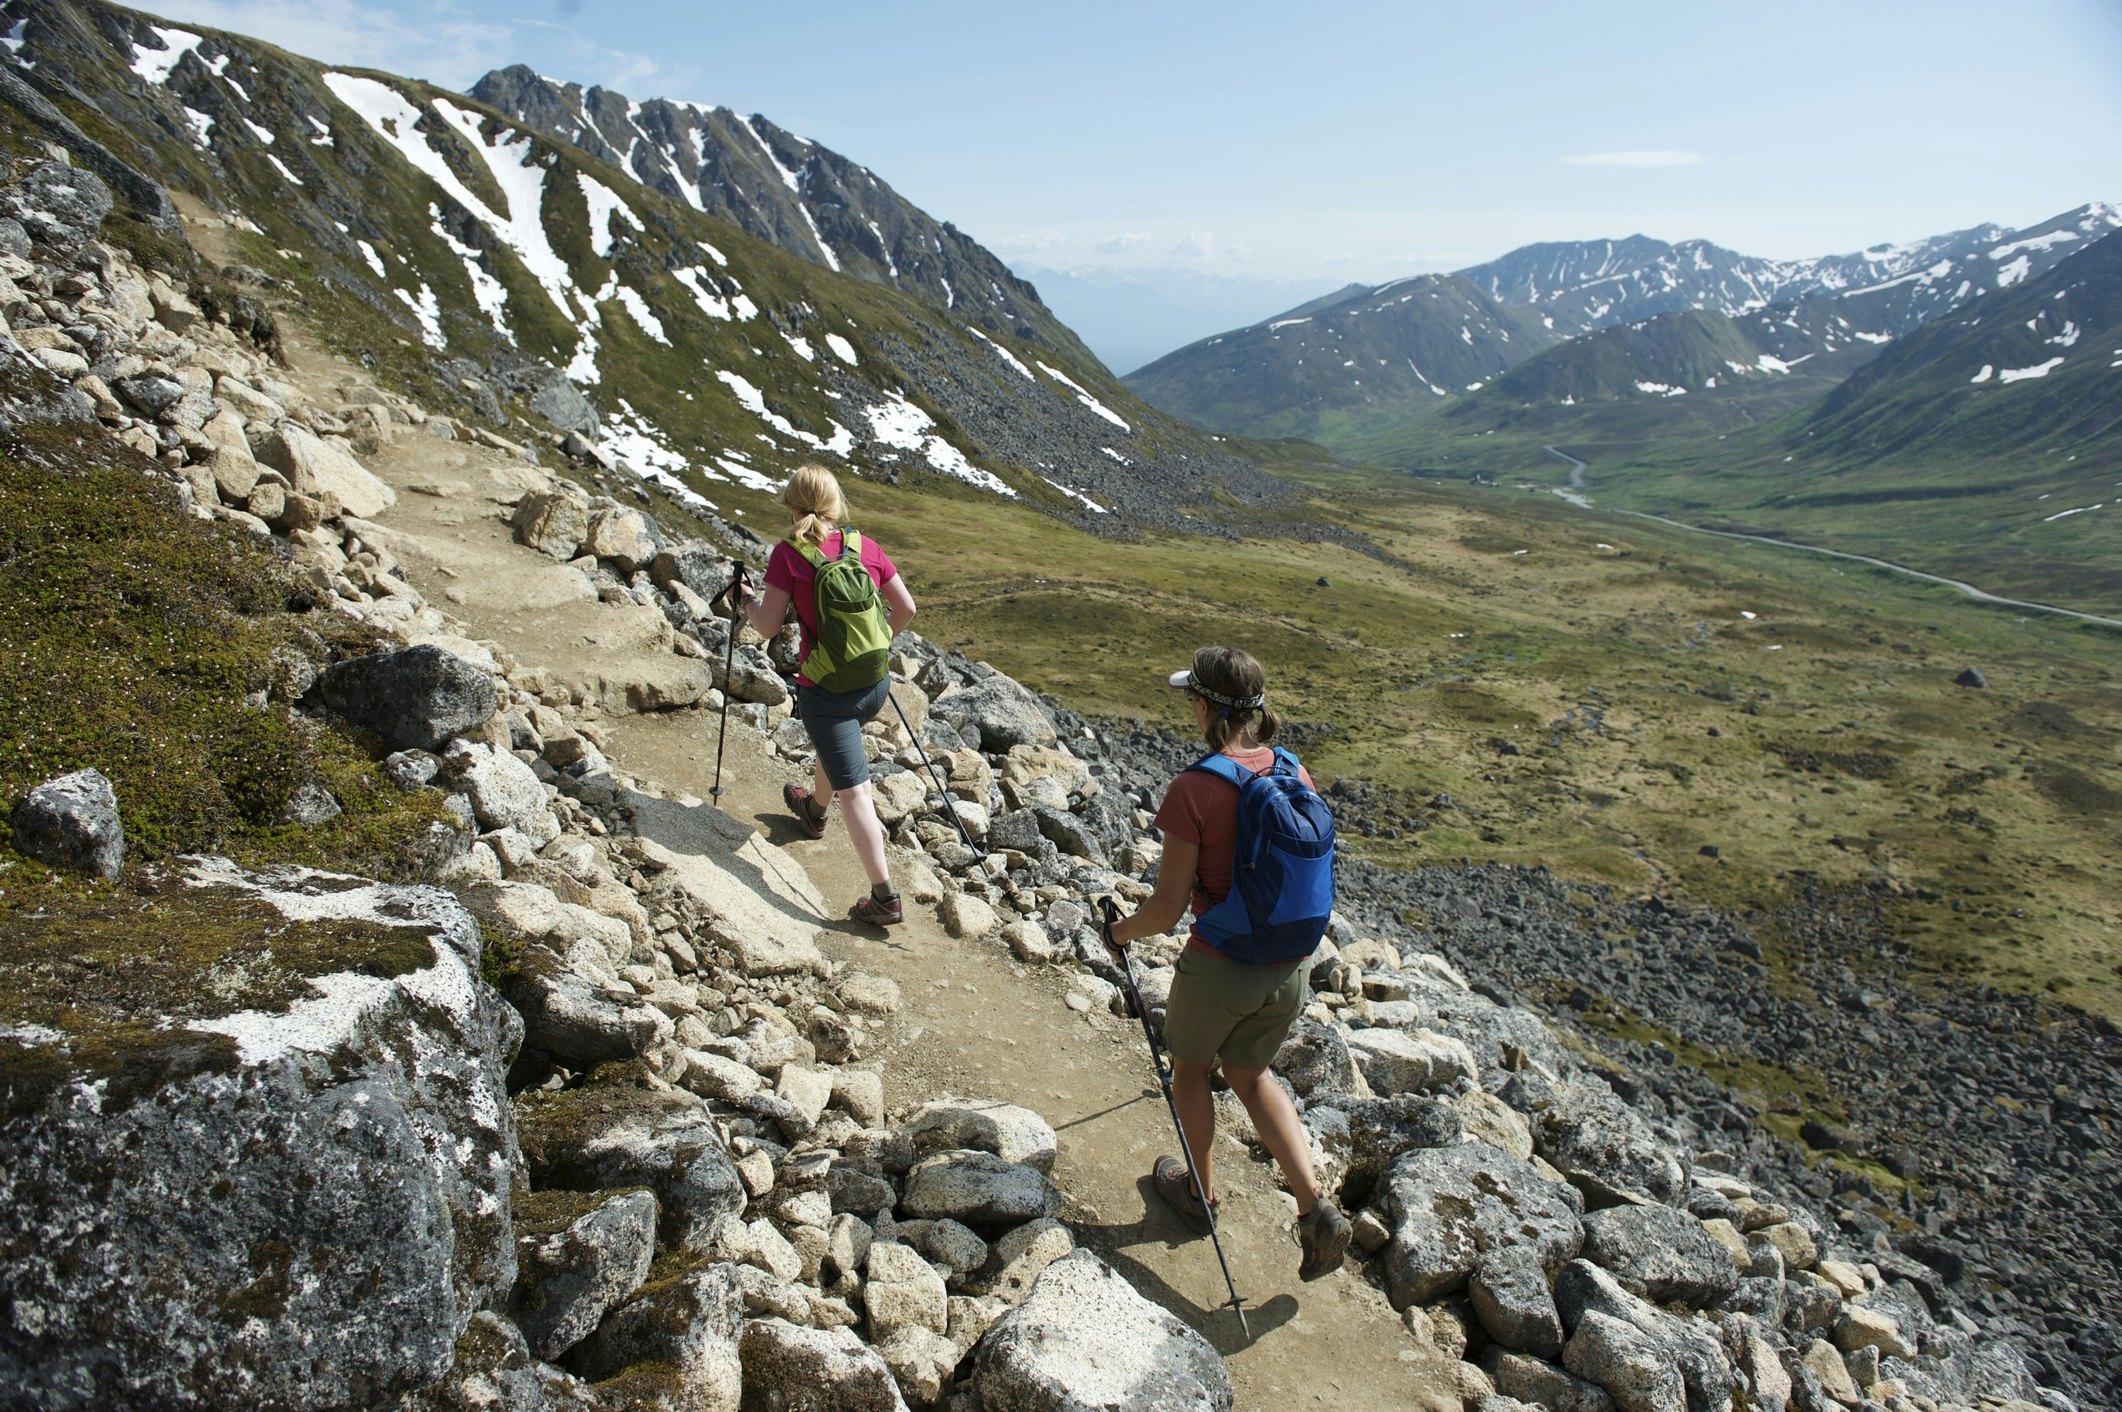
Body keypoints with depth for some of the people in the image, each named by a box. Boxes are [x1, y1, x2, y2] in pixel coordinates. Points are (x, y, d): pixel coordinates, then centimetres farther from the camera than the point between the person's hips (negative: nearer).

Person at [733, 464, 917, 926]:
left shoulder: (788, 554, -12)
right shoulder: (866, 546, 0)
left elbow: (768, 626, -9)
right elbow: (906, 608, 5)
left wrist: (746, 602, 11)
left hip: (824, 691, -5)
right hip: (875, 684, 5)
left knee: (853, 790, -2)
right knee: (835, 740, 34)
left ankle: (885, 897, -3)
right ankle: (814, 809, 60)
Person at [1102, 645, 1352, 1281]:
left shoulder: (1193, 790, -23)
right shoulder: (1293, 773, -5)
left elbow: (1167, 908, -19)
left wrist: (1120, 930, 2)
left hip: (1219, 969, -5)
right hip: (1290, 967, 5)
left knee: (1190, 1068, 25)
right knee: (1250, 1073, 28)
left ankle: (1200, 1195, 45)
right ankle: (1316, 1207, 18)